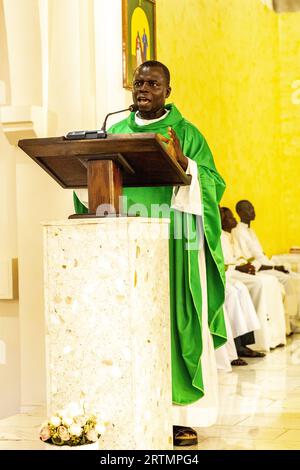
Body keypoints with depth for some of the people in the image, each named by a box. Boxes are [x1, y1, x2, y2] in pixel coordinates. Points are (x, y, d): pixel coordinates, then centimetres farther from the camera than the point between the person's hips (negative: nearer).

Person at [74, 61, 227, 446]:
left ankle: (183, 416, 2)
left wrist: (185, 164, -21)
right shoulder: (116, 132, 14)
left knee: (173, 320, -4)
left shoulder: (185, 133, 3)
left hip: (172, 242, -3)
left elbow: (213, 183, -4)